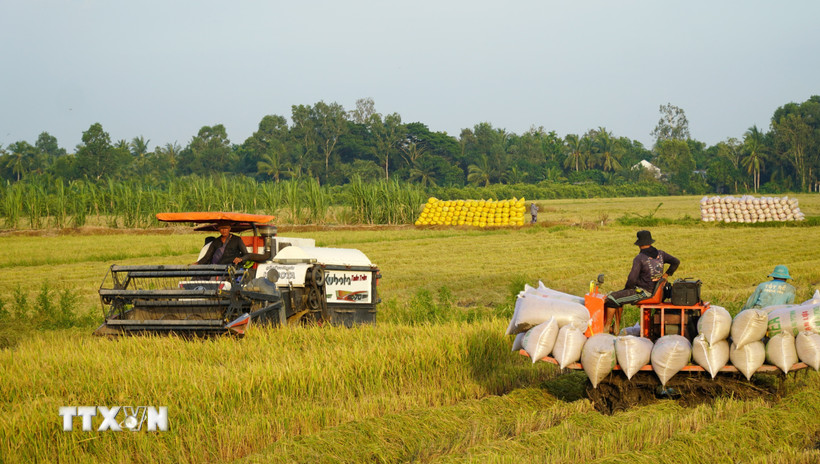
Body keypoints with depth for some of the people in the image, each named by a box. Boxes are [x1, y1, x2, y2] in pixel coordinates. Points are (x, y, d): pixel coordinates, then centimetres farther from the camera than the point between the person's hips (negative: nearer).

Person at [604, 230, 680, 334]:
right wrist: (666, 275, 14)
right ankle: (617, 328, 21)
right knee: (617, 297, 21)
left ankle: (606, 328, 4)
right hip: (653, 290, 9)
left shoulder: (639, 258, -17)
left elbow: (632, 279, -19)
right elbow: (676, 262, 10)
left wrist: (626, 289, -1)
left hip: (643, 292, -9)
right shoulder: (660, 254, 5)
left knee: (611, 298, -3)